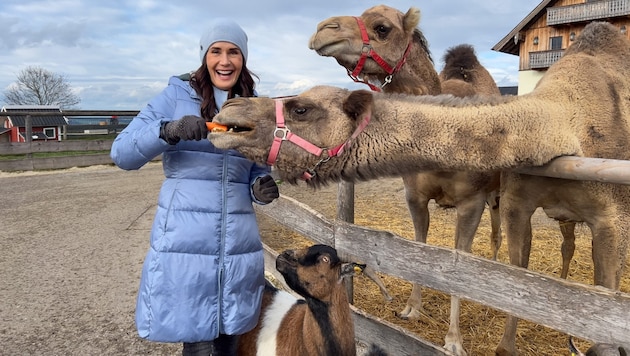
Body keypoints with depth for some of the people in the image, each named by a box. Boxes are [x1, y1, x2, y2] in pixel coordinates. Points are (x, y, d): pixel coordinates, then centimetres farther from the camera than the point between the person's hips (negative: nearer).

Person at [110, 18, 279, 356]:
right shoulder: (177, 94, -2)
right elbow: (121, 153, -9)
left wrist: (262, 189, -6)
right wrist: (168, 131, -26)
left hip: (238, 243, 4)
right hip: (184, 242, -3)